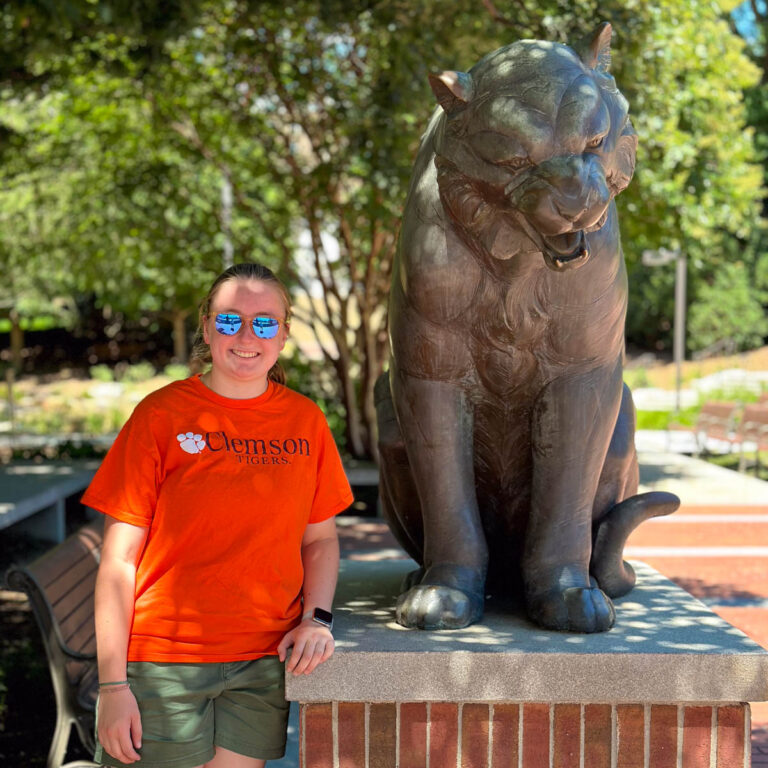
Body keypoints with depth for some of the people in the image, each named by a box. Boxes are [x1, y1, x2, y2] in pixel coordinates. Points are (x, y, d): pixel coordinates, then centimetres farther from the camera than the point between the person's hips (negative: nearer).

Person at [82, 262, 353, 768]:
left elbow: (320, 539, 14)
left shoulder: (305, 420, 5)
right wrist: (113, 684, -10)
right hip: (163, 663, -3)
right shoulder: (161, 415, -5)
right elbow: (119, 560, -6)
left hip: (264, 661, 3)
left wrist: (316, 617, -4)